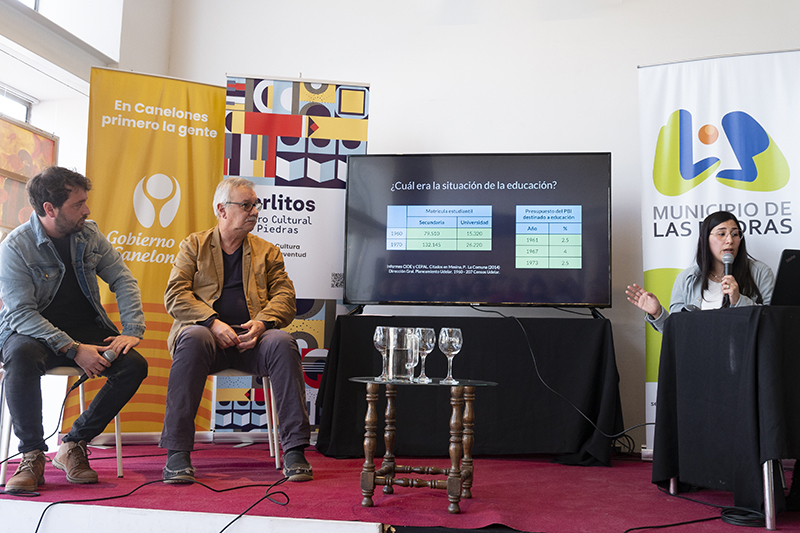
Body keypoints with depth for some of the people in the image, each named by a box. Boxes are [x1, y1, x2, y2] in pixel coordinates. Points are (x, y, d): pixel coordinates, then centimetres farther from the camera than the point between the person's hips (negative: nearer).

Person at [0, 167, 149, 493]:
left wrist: (132, 331, -12)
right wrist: (74, 350, -28)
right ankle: (32, 455, -21)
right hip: (31, 331, -4)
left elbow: (123, 281, 4)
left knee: (135, 365, -21)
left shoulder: (89, 234, 3)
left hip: (85, 329, 4)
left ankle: (73, 445, -8)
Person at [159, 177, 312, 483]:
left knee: (283, 343, -31)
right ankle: (177, 453, -31)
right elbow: (175, 296, 2)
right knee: (193, 340, -36)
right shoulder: (194, 245, 15)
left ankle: (294, 451, -28)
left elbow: (285, 297, 9)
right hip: (206, 331, -1)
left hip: (251, 338, 2)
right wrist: (213, 322, -16)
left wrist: (262, 322, -13)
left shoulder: (268, 252, 21)